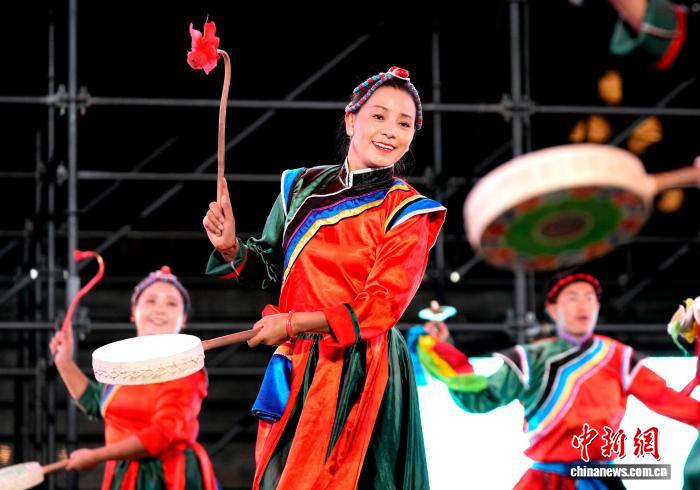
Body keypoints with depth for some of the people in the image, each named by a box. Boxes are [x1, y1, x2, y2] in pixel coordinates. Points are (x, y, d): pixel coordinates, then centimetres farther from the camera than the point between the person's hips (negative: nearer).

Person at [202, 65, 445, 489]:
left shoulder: (407, 213, -4)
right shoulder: (302, 186, 9)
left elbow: (382, 307, -13)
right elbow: (269, 268, 19)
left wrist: (293, 323, -16)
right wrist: (231, 248, -2)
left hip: (358, 373, -4)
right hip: (295, 368, 4)